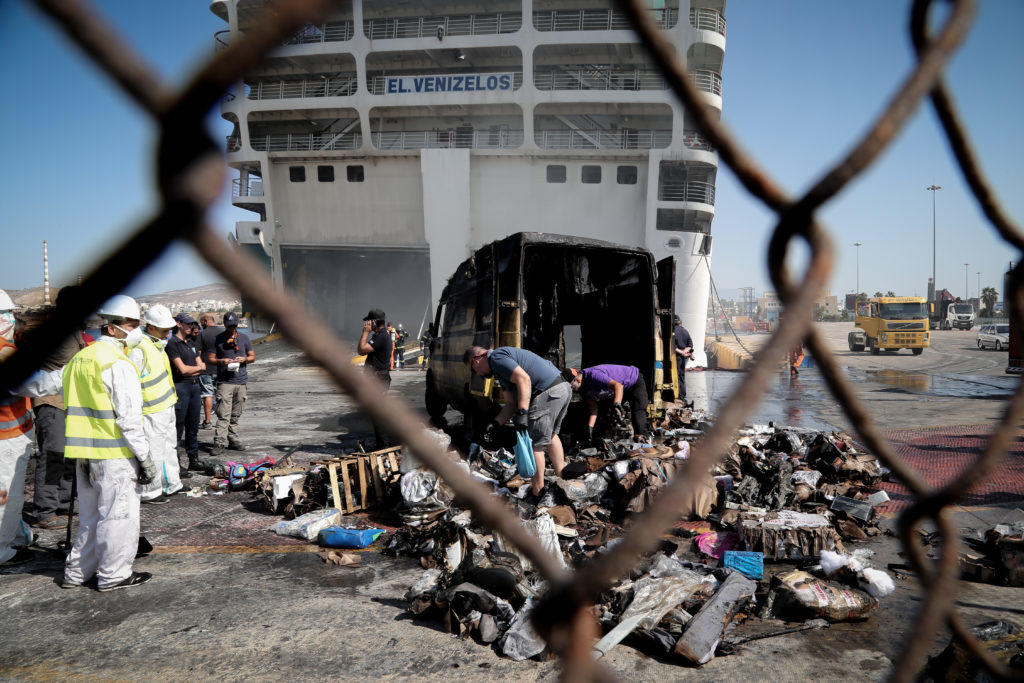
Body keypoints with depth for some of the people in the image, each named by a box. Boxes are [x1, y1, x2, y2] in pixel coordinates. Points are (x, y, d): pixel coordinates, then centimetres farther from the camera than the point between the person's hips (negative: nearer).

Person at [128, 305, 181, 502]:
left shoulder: (158, 344, 10)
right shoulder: (138, 349, -21)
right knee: (153, 451, -2)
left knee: (169, 447, 19)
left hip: (167, 407, 10)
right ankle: (149, 492, 11)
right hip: (152, 412, -10)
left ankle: (171, 485, 32)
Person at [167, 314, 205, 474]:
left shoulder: (191, 342, 16)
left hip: (195, 386, 7)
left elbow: (202, 366, 13)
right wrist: (198, 367, 3)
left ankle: (194, 460, 19)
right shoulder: (172, 343, -8)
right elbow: (182, 369, -14)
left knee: (193, 426, 12)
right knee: (178, 427, -5)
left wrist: (191, 370, -5)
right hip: (181, 387, -7)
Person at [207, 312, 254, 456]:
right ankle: (219, 443, -12)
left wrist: (244, 359, -6)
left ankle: (233, 440, 19)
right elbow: (209, 358, 5)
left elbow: (252, 356, 16)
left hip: (241, 381, 3)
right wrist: (221, 361, -14)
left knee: (236, 414, 10)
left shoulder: (244, 337, 13)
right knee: (223, 414, -12)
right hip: (224, 382, -3)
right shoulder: (218, 339, 5)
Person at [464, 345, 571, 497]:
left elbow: (524, 379, -21)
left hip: (548, 393, -11)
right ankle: (560, 477, 41)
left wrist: (522, 413, -25)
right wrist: (495, 424, 10)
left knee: (535, 444, 0)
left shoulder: (497, 357, -7)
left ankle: (537, 493, 9)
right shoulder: (501, 370, 25)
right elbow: (511, 404, 21)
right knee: (551, 435, 29)